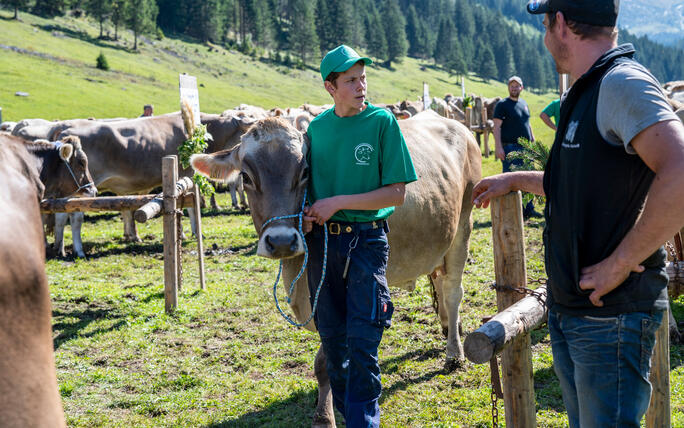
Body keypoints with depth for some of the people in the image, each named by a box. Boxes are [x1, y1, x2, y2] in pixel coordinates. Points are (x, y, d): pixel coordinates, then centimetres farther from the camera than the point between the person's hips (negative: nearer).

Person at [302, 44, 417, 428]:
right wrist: (307, 213, -4)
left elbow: (396, 193, -9)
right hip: (322, 239, 4)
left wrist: (338, 203, -14)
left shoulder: (382, 121, -6)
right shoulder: (318, 126, 6)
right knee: (331, 336, 13)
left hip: (366, 240, -4)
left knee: (362, 339, -5)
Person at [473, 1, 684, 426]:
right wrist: (515, 179, 36)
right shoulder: (587, 92, 14)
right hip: (568, 310, 10)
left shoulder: (623, 83, -18)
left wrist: (619, 264, -26)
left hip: (612, 312, -10)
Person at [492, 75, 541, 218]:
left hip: (526, 148, 7)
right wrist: (498, 147, -18)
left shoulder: (524, 104, 17)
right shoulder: (502, 105, -4)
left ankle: (528, 209, 17)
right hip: (510, 148, -7)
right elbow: (497, 127, -10)